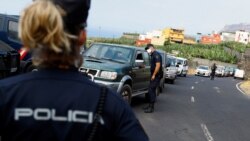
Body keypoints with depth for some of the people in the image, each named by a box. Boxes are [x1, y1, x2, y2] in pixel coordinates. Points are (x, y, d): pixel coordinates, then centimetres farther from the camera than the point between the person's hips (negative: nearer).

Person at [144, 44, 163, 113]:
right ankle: (150, 105, 20)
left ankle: (151, 107, -9)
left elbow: (158, 65, -21)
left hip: (156, 76, -10)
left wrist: (154, 75, -20)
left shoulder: (156, 54, -13)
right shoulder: (153, 55, 17)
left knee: (151, 90, -11)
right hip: (154, 76, 10)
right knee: (151, 90, 13)